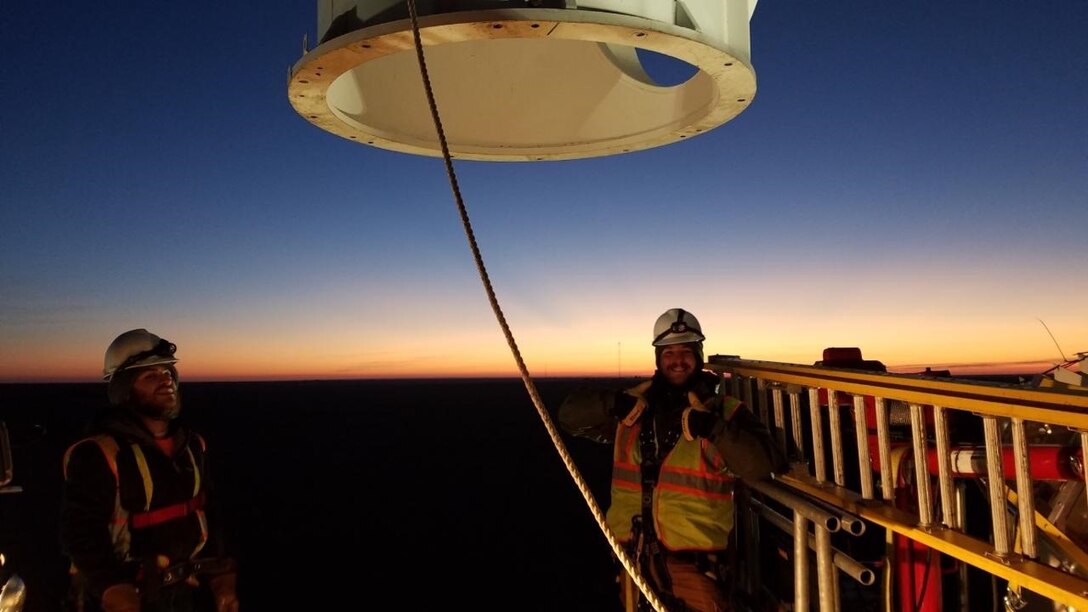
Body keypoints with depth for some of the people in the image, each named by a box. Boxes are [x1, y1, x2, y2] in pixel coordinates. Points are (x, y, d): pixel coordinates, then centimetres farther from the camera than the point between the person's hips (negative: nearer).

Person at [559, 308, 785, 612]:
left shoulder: (724, 411, -5)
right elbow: (570, 415, 3)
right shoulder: (635, 405, 4)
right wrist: (612, 403, -14)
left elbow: (763, 463, -18)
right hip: (636, 558, 4)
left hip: (695, 561, -3)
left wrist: (716, 428, -30)